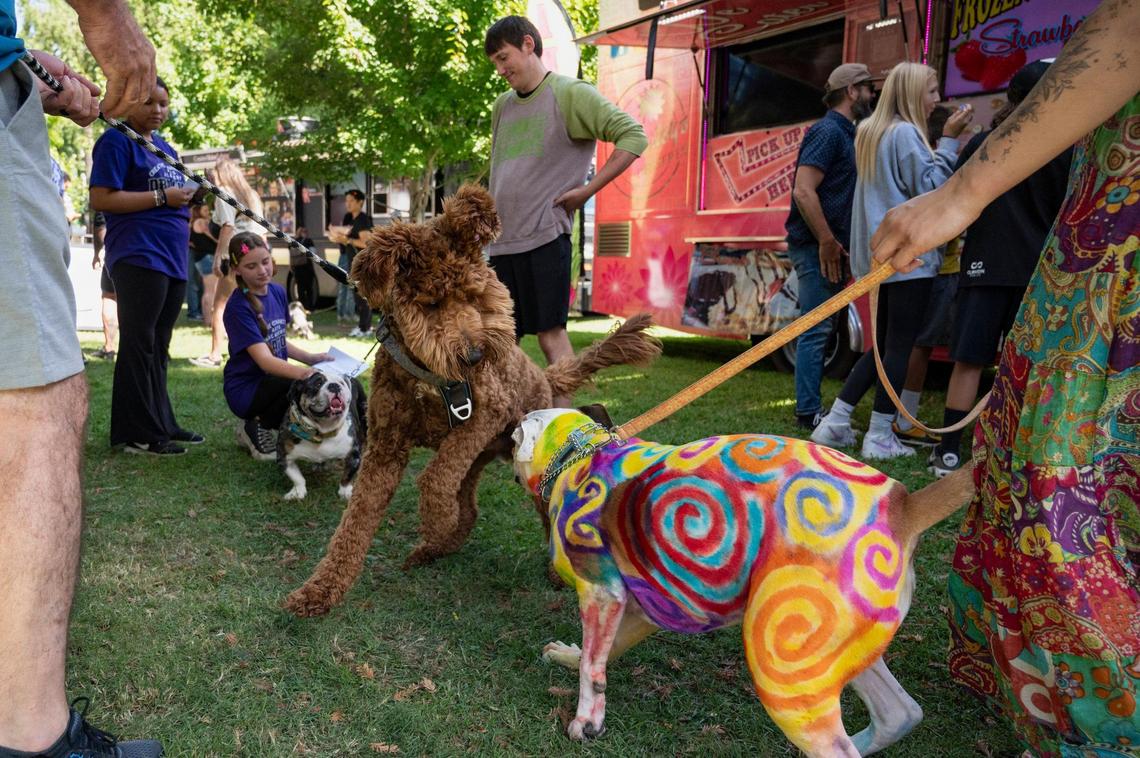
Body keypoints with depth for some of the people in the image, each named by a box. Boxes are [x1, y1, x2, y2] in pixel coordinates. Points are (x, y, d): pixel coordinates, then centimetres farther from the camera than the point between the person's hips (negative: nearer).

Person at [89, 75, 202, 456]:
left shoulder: (164, 146, 20)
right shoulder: (116, 141, -5)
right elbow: (100, 199, -14)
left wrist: (191, 197, 9)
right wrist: (162, 198, -16)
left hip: (172, 258, 9)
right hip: (139, 257, -9)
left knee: (158, 348, 12)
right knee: (139, 345, -6)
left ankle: (160, 424, 19)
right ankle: (136, 433, -1)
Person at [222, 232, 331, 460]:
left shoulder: (278, 292, 3)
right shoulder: (238, 307, -18)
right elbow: (264, 360, -29)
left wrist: (311, 358, 1)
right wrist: (303, 373, -46)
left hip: (274, 380, 7)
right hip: (246, 388, -7)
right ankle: (258, 427, -6)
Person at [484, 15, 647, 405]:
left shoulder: (570, 93, -2)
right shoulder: (502, 106, 19)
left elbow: (633, 137, -8)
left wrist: (585, 190, -11)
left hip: (545, 236, -7)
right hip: (501, 241, 7)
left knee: (550, 332, -7)